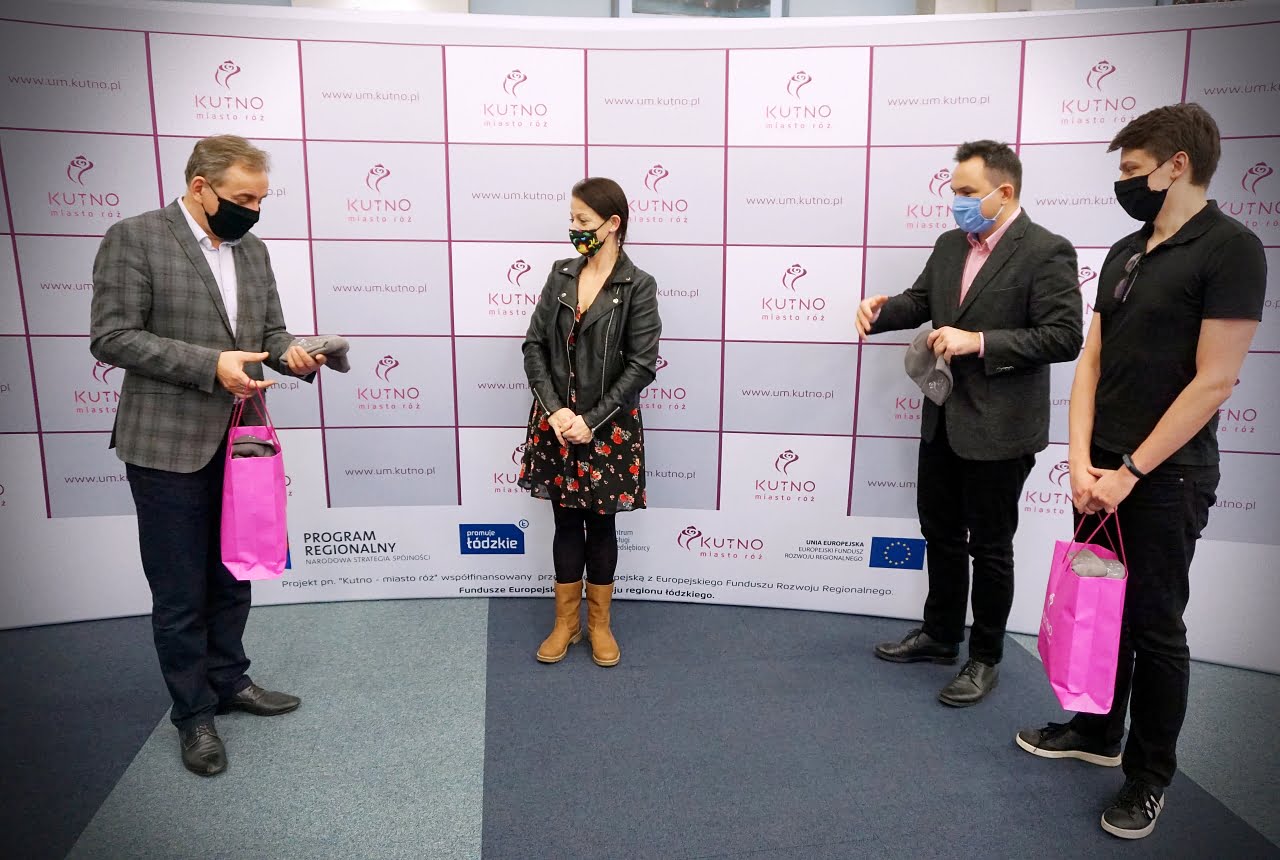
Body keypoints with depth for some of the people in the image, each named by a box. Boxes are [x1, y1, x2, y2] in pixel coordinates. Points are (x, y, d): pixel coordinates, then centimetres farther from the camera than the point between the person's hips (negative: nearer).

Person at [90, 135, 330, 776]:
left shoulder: (252, 249, 9)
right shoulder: (134, 238, -10)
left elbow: (270, 330, 14)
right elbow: (111, 337, -14)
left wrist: (291, 355, -9)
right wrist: (210, 365, -24)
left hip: (238, 441, 6)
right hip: (169, 445, -6)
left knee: (233, 576, 18)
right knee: (180, 591, 5)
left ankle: (229, 681, 36)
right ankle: (194, 713, 22)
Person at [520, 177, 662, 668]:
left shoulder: (638, 286, -8)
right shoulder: (561, 275, 4)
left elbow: (641, 365, -12)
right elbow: (534, 345, 2)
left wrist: (592, 419, -16)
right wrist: (554, 408, -11)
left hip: (608, 426, -3)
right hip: (556, 421, 3)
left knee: (601, 523, 10)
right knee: (566, 521, 12)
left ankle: (599, 623, 28)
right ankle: (566, 621, 28)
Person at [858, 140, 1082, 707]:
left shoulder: (1047, 252, -14)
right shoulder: (949, 245, 7)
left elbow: (1064, 337, -19)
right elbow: (920, 301, 12)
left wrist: (979, 342, -24)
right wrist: (882, 309, -9)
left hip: (999, 427, -7)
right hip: (943, 419, 7)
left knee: (989, 546, 7)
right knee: (940, 532, 18)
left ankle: (985, 658, 26)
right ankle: (940, 635, 37)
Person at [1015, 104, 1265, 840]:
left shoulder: (1230, 248, -12)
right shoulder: (1125, 253, 9)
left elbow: (1215, 380, -16)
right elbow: (1092, 362, 6)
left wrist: (1131, 470, -15)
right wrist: (1082, 461, -5)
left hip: (1166, 477, -6)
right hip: (1104, 471, 6)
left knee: (1154, 626, 5)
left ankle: (1150, 774, 23)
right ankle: (1097, 731, 35)